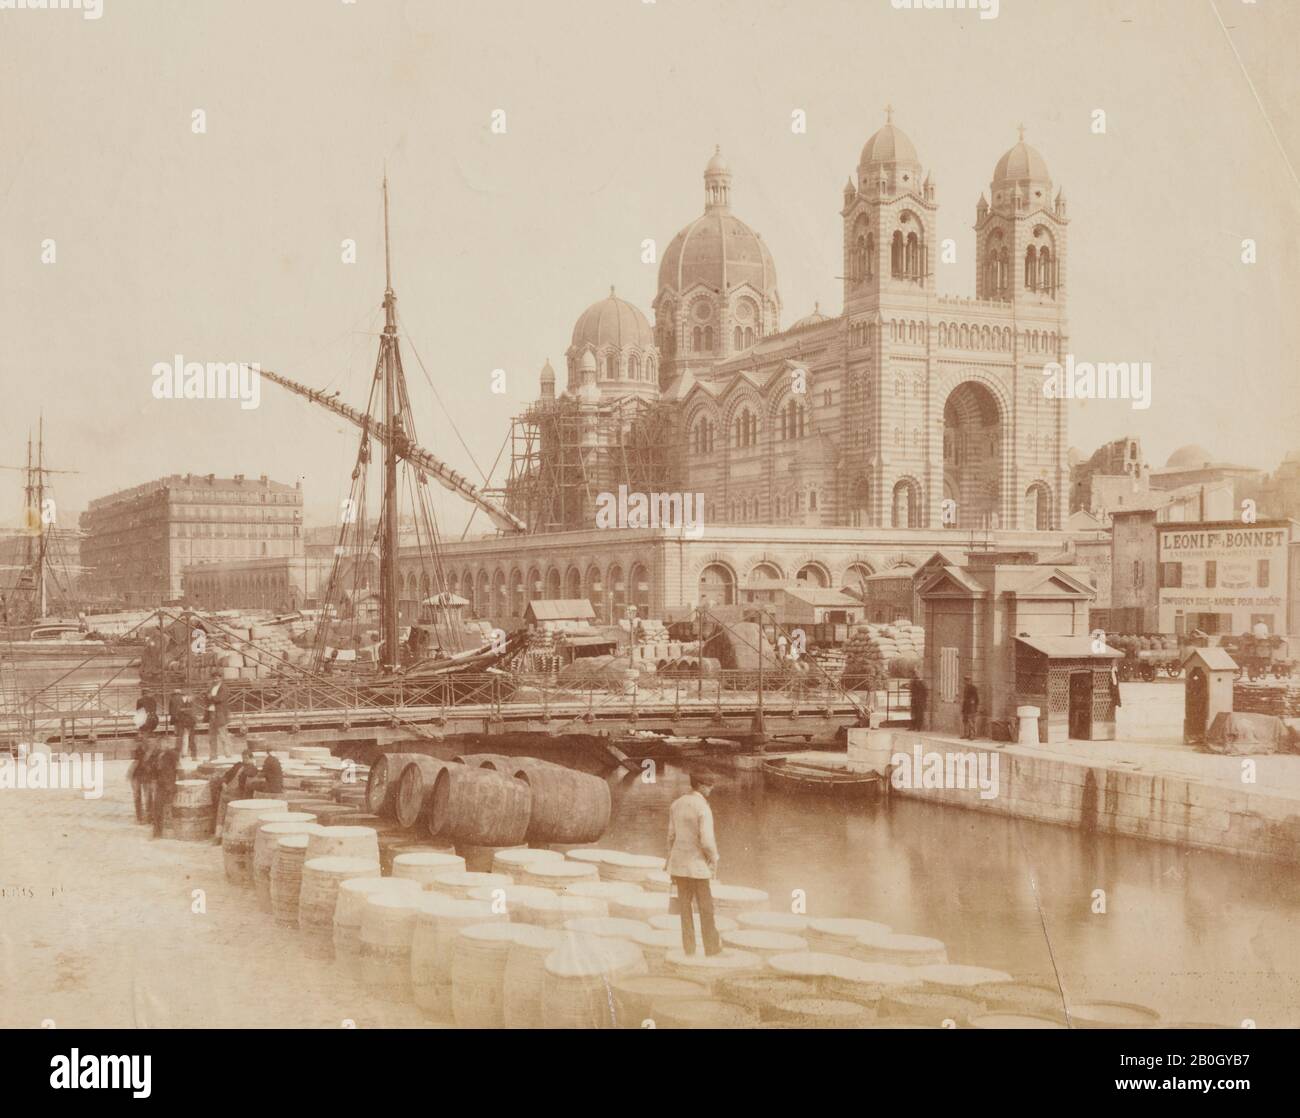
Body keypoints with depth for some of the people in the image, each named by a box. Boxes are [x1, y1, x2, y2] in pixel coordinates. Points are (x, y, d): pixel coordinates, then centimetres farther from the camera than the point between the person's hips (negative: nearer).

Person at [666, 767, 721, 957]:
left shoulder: (676, 804, 2)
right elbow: (707, 841, -22)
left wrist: (671, 860, 15)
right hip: (697, 864, -6)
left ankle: (689, 948, 16)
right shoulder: (703, 808, -18)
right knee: (705, 908, 9)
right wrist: (714, 859, -5)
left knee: (685, 906, 12)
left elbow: (671, 836, 7)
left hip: (678, 864, 6)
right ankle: (711, 947, 19)